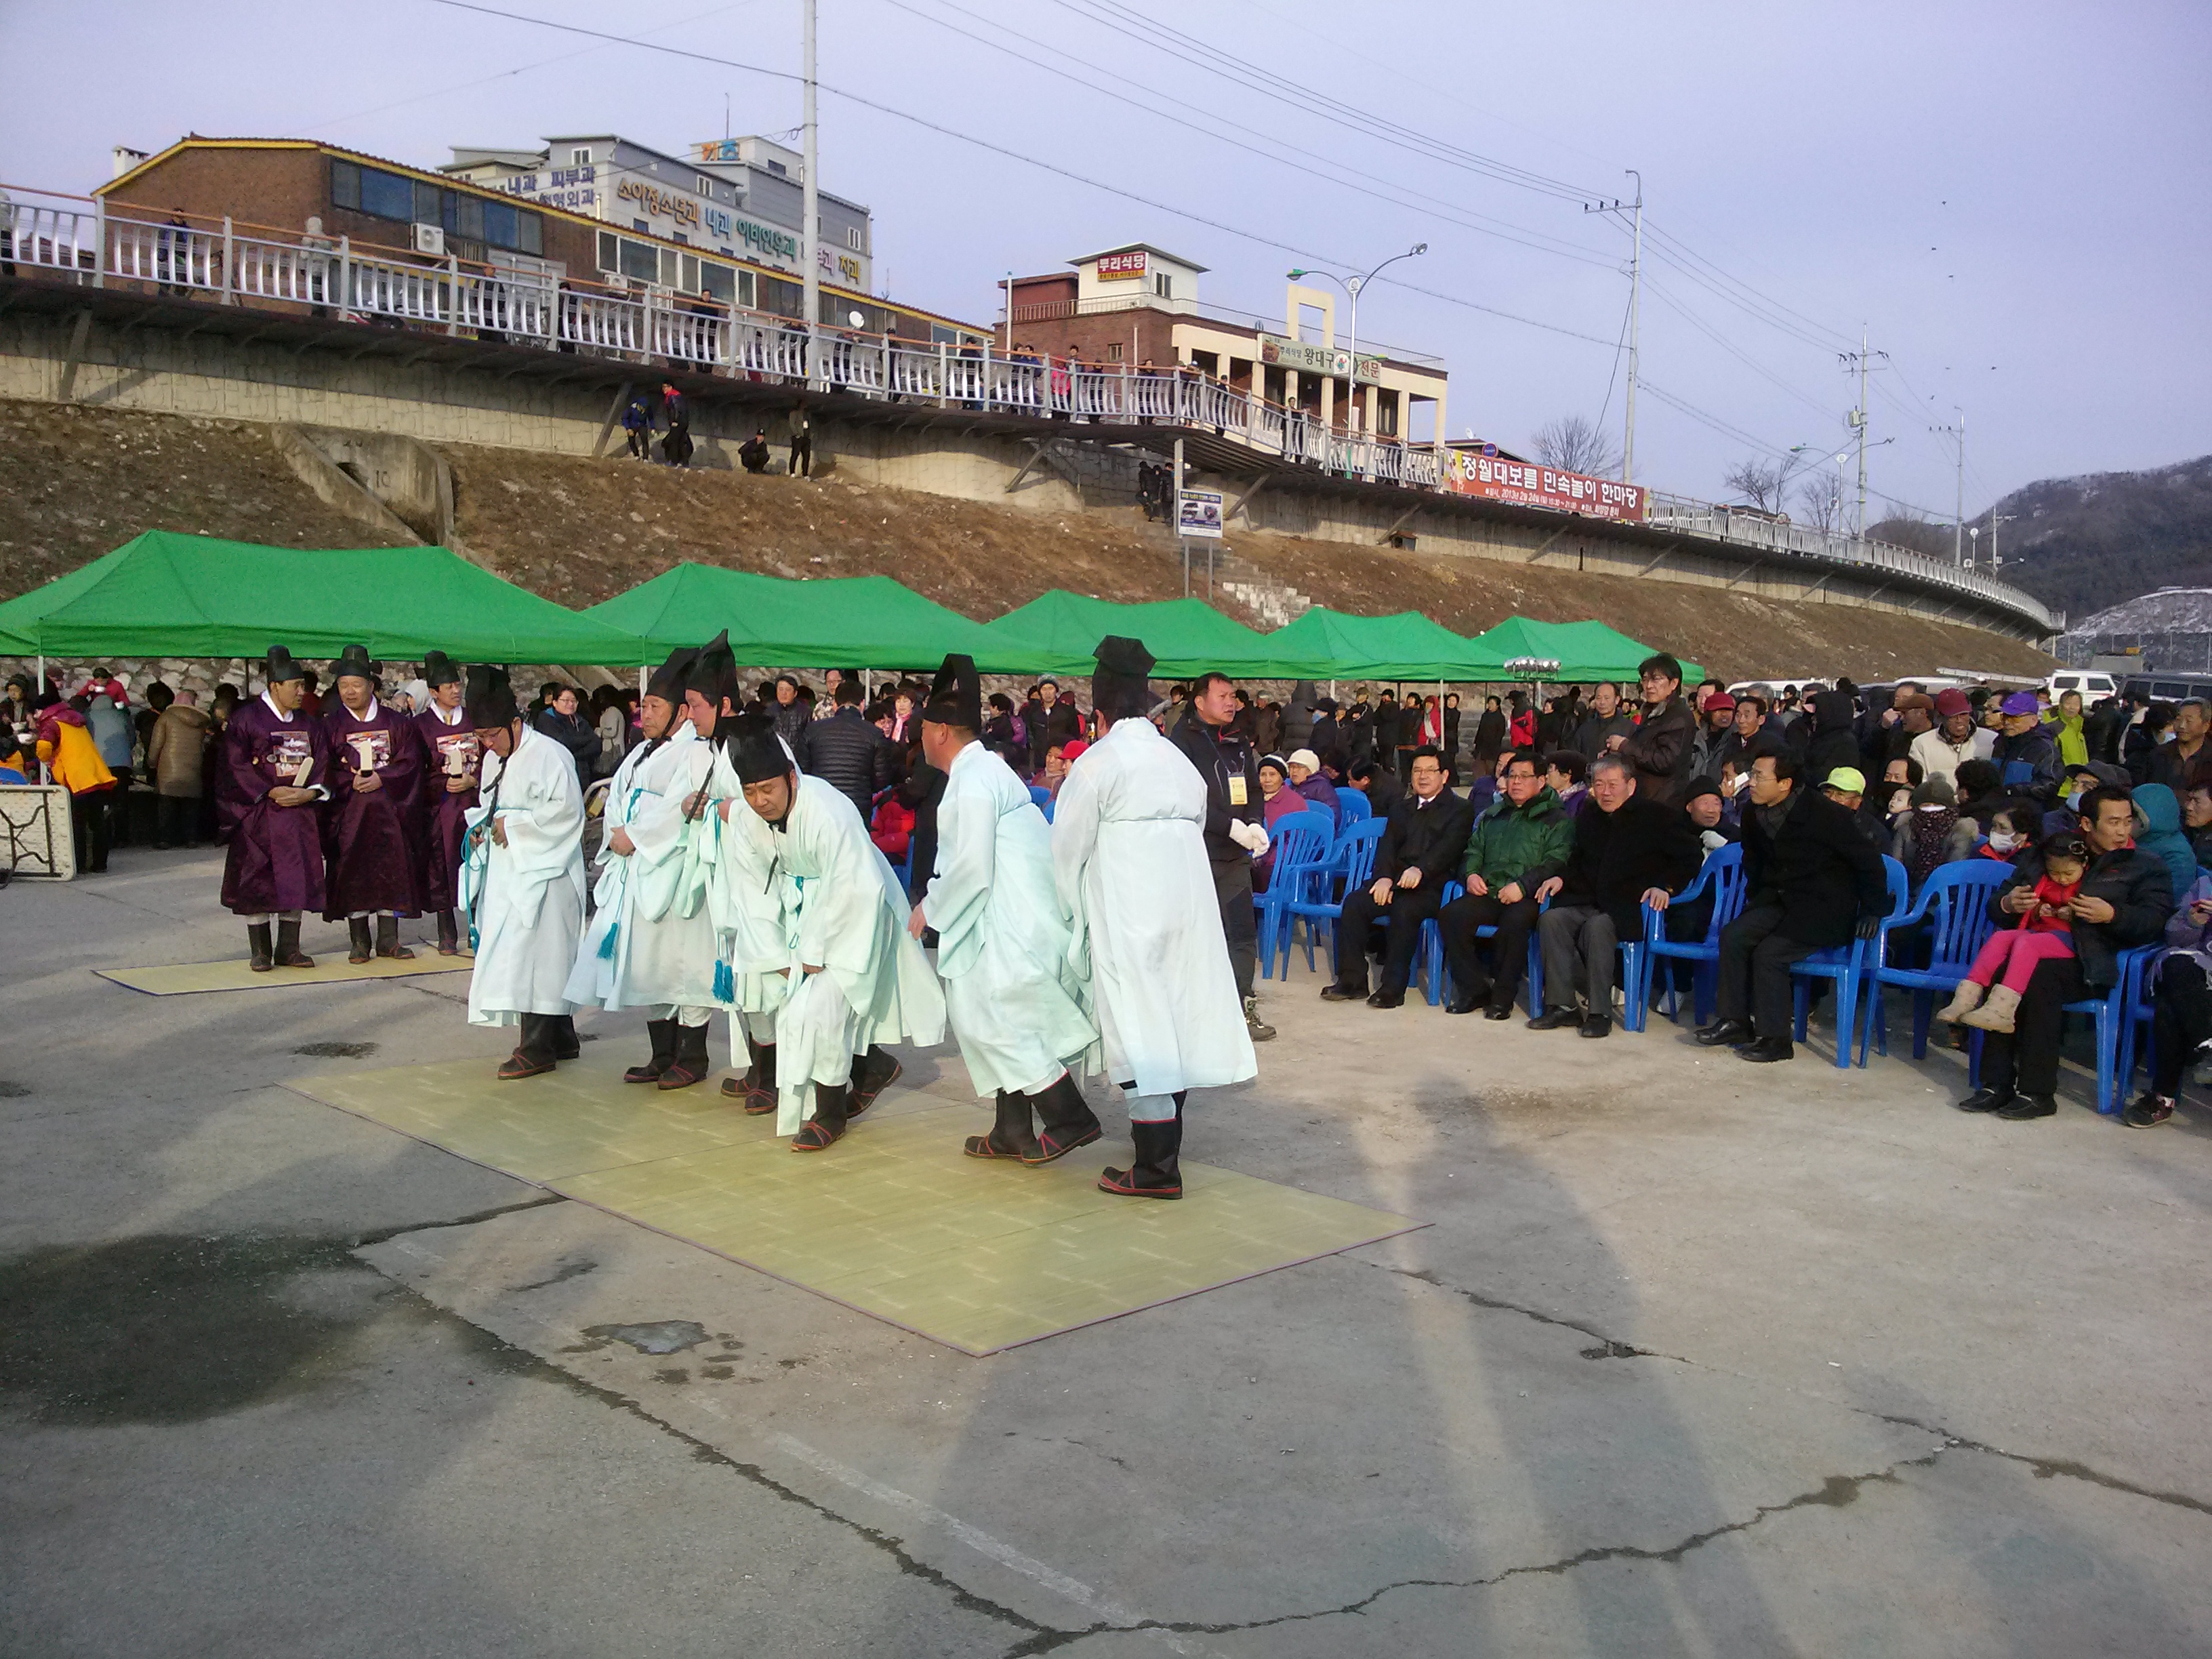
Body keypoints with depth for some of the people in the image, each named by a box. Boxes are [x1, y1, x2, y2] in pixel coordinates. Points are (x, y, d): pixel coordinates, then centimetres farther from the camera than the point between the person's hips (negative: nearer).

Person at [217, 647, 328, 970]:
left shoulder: (308, 723, 13)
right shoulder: (245, 719, -3)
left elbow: (322, 762, 8)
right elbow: (236, 765, -9)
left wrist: (310, 792, -11)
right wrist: (271, 792, -16)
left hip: (299, 811, 4)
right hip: (258, 813, -4)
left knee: (297, 879, 3)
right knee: (258, 878, -2)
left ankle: (289, 949, 11)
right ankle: (260, 951, 7)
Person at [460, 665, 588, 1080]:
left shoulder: (548, 755, -12)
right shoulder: (494, 759, 16)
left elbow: (565, 810, -19)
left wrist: (511, 825, -16)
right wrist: (482, 826, 5)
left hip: (540, 872, -8)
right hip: (507, 872, 8)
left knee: (531, 955, -11)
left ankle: (537, 1048, -5)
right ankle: (561, 1039, 20)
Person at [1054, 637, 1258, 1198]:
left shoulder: (1097, 763, -7)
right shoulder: (1180, 762, 10)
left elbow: (1069, 849, -4)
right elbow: (1196, 829, 10)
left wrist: (1074, 914, 12)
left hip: (1126, 919, -6)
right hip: (1188, 909, 6)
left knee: (1138, 1032, -3)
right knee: (1171, 1025, 14)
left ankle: (1157, 1169, -1)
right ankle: (1164, 1146, 27)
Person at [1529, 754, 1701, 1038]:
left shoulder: (1659, 816, 2)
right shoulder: (1587, 817, 20)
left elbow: (1688, 860, 1)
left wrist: (1665, 887, -15)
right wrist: (1561, 878, 11)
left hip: (1631, 907, -5)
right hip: (1588, 903, 6)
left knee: (1597, 926, -36)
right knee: (1551, 919, -24)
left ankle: (1599, 1012, -28)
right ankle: (1562, 1005, -23)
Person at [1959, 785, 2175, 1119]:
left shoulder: (2147, 866, 18)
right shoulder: (2044, 856, 26)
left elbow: (2155, 922, 2)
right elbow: (1995, 906, 25)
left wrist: (2112, 915, -15)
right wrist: (2007, 904, 1)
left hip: (2089, 963, -3)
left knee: (2038, 977, -35)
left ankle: (2037, 1093, -29)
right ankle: (1997, 1085, -27)